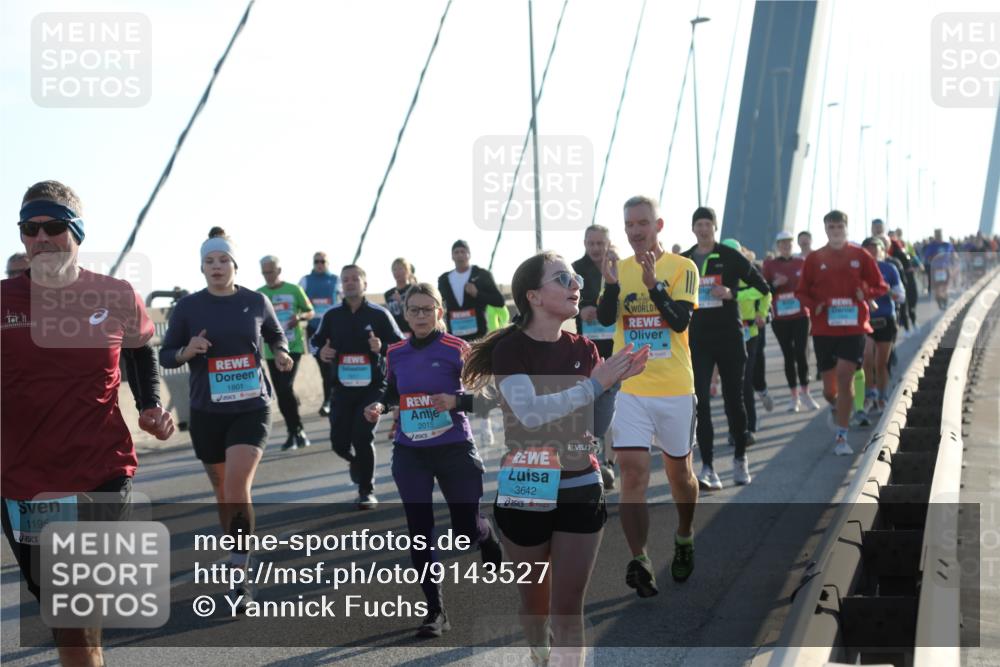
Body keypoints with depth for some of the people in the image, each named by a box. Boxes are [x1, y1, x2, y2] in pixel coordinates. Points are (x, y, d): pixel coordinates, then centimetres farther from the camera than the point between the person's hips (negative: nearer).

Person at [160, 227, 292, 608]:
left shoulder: (256, 302, 0)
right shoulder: (188, 307, -2)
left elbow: (276, 335, 18)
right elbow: (165, 356, 3)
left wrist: (281, 354, -3)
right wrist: (187, 351, -18)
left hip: (252, 408, -2)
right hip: (207, 411, 2)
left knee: (237, 487, -18)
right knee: (222, 491, 13)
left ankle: (240, 574, -13)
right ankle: (237, 557, 35)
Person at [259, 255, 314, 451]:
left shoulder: (293, 290, 0)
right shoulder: (259, 294, 5)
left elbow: (310, 312, 7)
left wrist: (300, 317, -14)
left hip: (293, 347, -3)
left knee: (286, 387, -17)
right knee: (281, 393, 6)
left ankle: (296, 431, -2)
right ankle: (295, 432, 19)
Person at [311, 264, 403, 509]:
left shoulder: (379, 315, -4)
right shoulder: (332, 316, 4)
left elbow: (401, 346, -2)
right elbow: (317, 341, 16)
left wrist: (382, 348, -22)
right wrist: (321, 352, -6)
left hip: (373, 386, -3)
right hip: (343, 387, 3)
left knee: (363, 437, -14)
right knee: (339, 441, 1)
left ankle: (367, 491, 4)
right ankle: (355, 461, 39)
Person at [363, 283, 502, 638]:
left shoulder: (457, 349, -10)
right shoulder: (395, 353, 3)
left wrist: (456, 401, -26)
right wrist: (379, 406, -2)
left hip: (454, 449, -3)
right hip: (409, 453, 3)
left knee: (467, 529, 4)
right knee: (419, 531, -1)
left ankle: (492, 546, 42)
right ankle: (435, 610, 8)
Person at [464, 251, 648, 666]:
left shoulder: (583, 349, 3)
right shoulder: (510, 350, -11)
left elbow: (597, 424, 10)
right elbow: (530, 411, -27)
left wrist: (614, 382, -7)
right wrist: (595, 383, -25)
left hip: (580, 491, 3)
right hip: (525, 493, -2)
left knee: (568, 609, 0)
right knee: (535, 605, 15)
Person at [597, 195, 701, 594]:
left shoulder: (682, 268, -3)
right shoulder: (620, 268, 5)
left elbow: (681, 321, -15)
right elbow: (605, 318, -8)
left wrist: (653, 284, -26)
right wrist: (611, 283, -25)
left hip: (675, 389, -1)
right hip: (629, 390, 1)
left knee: (679, 472, 14)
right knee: (632, 474, -11)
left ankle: (684, 539, 39)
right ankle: (639, 562, -9)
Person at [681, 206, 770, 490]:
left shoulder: (730, 257, -1)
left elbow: (761, 286, 0)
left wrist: (732, 293, -14)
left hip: (729, 337, -1)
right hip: (697, 339, 2)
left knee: (734, 398, 6)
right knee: (700, 401, -8)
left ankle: (741, 458, 24)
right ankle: (708, 466, -8)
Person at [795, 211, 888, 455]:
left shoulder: (859, 255, 3)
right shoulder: (814, 258, 4)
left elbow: (880, 286, 8)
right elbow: (801, 292, 8)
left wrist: (865, 293, -13)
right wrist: (814, 306, -12)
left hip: (854, 327, -1)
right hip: (824, 330, 1)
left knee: (845, 377, -13)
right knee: (829, 387, 5)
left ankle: (841, 436, -5)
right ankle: (834, 406, 43)